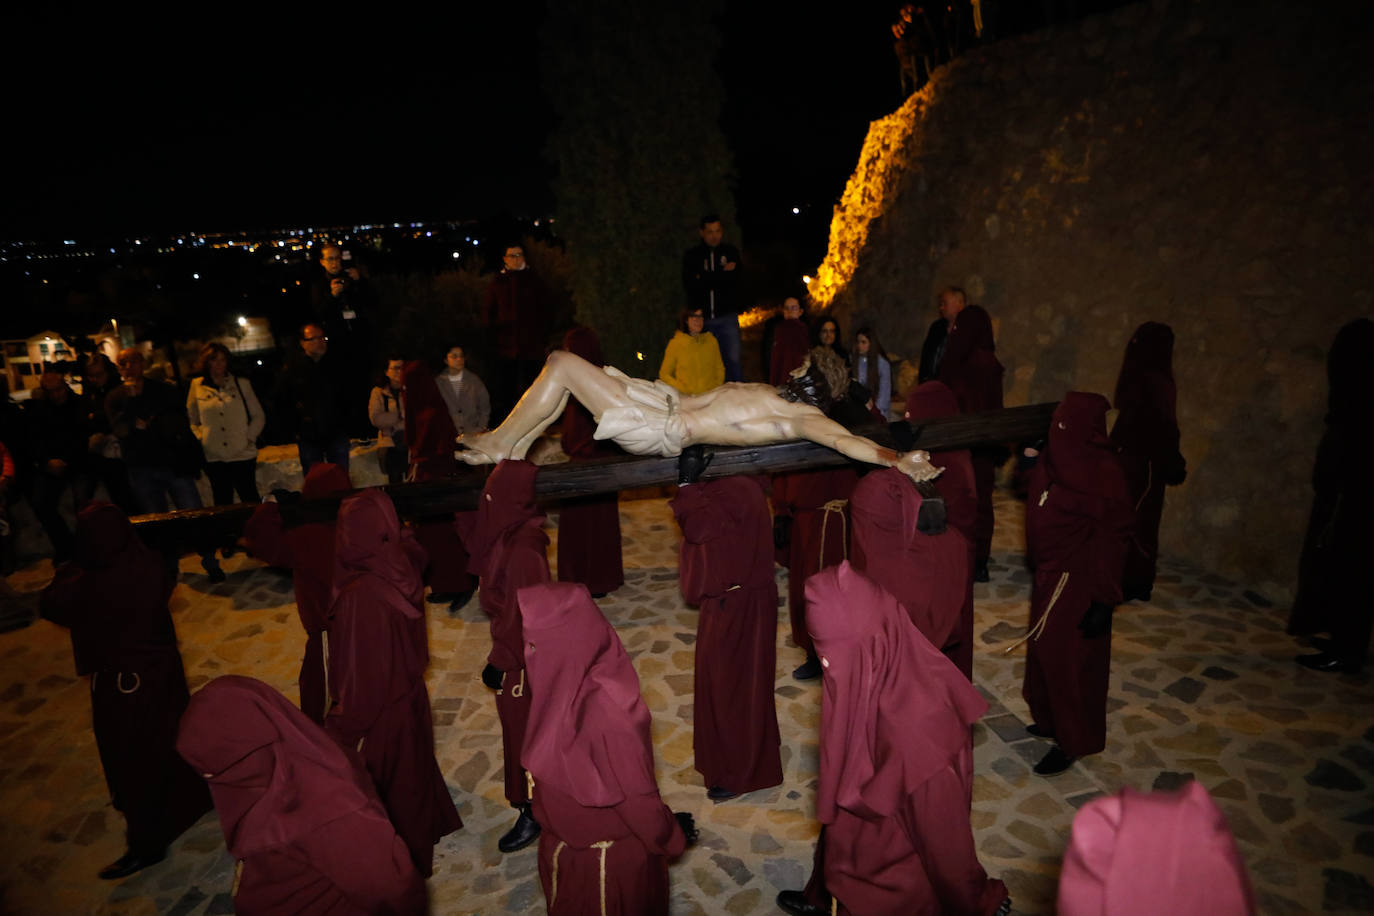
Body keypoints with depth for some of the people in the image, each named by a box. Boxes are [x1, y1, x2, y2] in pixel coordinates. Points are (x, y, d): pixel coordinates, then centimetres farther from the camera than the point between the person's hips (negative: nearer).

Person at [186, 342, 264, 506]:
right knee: (223, 505, 9)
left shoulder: (242, 384, 5)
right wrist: (201, 440, 4)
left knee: (251, 502, 2)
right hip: (213, 458, 1)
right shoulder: (197, 386, 7)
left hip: (242, 455, -1)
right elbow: (191, 420, 17)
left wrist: (249, 438, -2)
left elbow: (258, 417, 9)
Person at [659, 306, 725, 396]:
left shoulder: (711, 340, 12)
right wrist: (682, 389, -5)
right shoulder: (675, 343, 3)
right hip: (686, 396, -2)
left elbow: (720, 369, 20)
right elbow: (664, 374, 8)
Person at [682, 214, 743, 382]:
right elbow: (690, 284, -6)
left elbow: (734, 281, -2)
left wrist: (704, 279, -10)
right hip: (701, 317, 0)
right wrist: (721, 274, -9)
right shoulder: (691, 255, 10)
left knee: (732, 360, -8)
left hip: (726, 317, 0)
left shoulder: (731, 252, 11)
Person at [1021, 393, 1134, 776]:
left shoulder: (1103, 472, -23)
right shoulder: (1056, 460, -1)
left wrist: (1104, 600, -20)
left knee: (1070, 661, 7)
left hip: (1078, 582, -8)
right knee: (1044, 651, 21)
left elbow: (1114, 536, -21)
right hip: (1049, 576, 8)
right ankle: (1050, 718, 43)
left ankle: (1072, 740, 27)